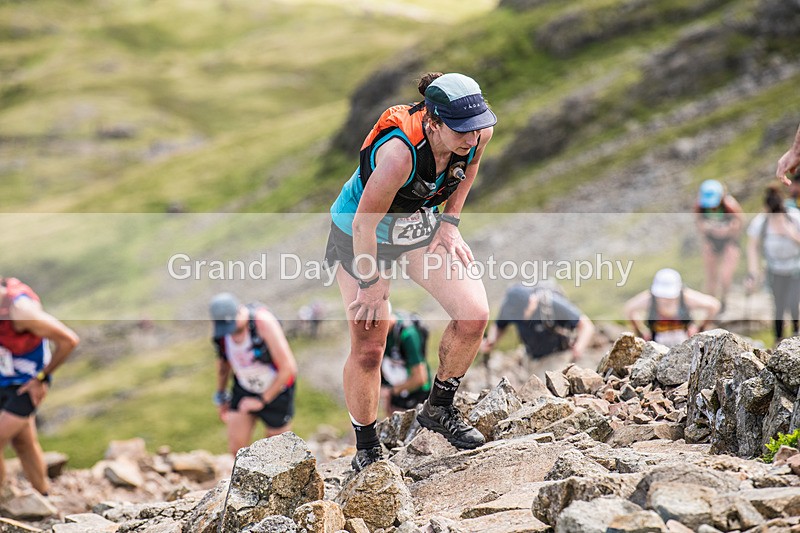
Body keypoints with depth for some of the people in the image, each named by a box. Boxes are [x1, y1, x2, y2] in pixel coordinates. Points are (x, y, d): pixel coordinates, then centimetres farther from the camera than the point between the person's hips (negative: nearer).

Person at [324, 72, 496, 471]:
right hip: (361, 239, -5)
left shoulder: (478, 133, -22)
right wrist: (370, 284, -18)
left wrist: (449, 221, 2)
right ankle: (365, 447, 17)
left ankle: (439, 408, 13)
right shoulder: (399, 153, -41)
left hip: (423, 228, 5)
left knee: (474, 314, -11)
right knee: (368, 347, -6)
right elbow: (364, 224, -30)